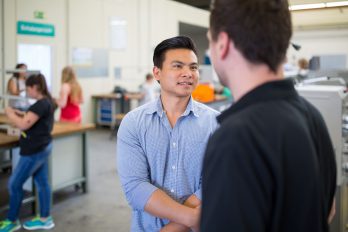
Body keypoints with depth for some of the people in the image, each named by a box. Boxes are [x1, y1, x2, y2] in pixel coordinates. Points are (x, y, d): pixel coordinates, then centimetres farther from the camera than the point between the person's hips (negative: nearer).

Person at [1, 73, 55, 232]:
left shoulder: (41, 104, -23)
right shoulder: (46, 102, 8)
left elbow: (23, 125, -27)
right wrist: (18, 113, 8)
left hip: (34, 151, -10)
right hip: (41, 148, 10)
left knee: (14, 184, 3)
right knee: (42, 183, 15)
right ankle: (45, 219, 25)